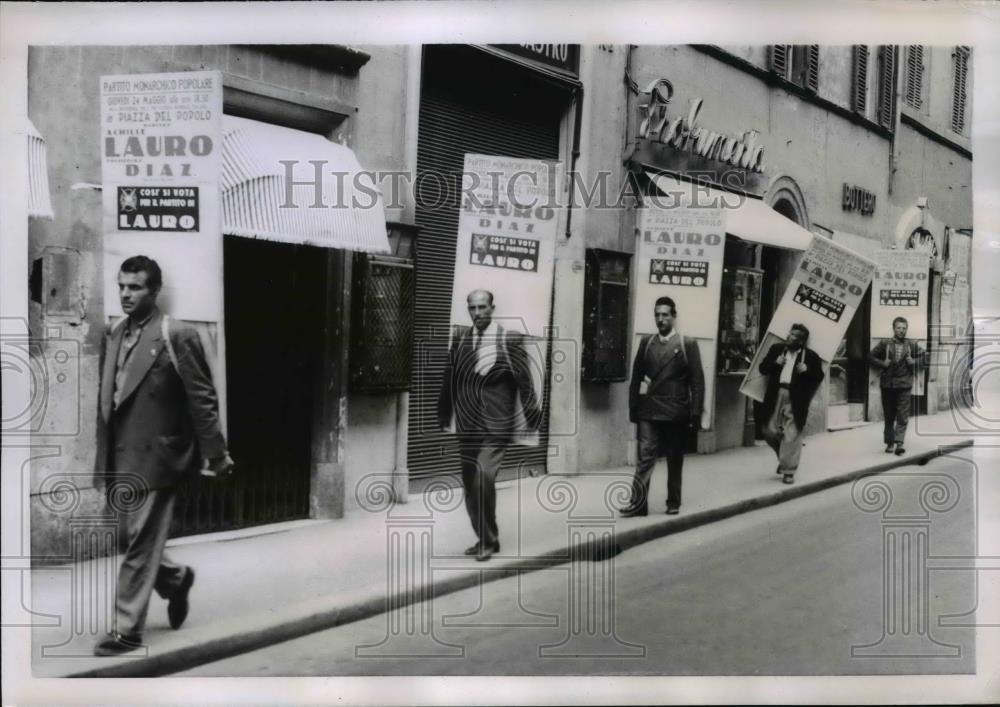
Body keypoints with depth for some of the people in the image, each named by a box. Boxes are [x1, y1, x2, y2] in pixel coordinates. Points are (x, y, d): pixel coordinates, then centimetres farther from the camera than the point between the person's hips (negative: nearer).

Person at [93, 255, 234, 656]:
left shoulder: (176, 336, -9)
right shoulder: (111, 336, 11)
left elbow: (202, 399, -9)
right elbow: (106, 400, 15)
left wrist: (216, 455, -10)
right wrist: (102, 460, 15)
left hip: (152, 456, -7)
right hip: (119, 458, 7)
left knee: (139, 546, -1)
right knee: (129, 541, 15)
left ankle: (127, 630, 11)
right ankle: (176, 579, 40)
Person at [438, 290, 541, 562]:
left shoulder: (511, 340, -5)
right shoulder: (459, 337, 4)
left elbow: (524, 382, -2)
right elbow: (450, 378, 9)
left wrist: (532, 419, -1)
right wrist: (444, 414, 9)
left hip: (496, 426, -4)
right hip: (467, 426, 4)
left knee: (483, 479, -17)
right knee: (470, 485, 11)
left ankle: (488, 541, 1)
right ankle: (485, 539, 28)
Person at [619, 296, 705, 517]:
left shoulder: (687, 344, 0)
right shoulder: (646, 342, 9)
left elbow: (697, 381, -3)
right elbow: (636, 377, 10)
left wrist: (695, 413, -8)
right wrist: (633, 408, 5)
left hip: (676, 413, -2)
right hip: (648, 411, 2)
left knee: (675, 460, 9)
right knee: (645, 457, -4)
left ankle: (673, 503, 21)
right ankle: (638, 503, -4)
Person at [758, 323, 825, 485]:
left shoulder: (810, 355, 2)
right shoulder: (776, 348, 9)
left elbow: (819, 377, 4)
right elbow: (762, 368, 8)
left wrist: (807, 371, -14)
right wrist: (775, 363, -9)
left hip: (795, 399, -3)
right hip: (775, 396, 3)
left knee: (791, 435, -3)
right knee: (770, 431, 6)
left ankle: (789, 471, 5)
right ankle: (784, 458, 32)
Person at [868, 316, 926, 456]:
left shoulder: (912, 345, 4)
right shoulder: (884, 344, 1)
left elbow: (923, 356, 16)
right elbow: (871, 356, 7)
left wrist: (914, 362, -2)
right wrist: (882, 364, -7)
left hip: (904, 384, 0)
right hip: (887, 384, 0)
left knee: (903, 416, -7)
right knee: (889, 416, 9)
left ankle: (899, 443, -8)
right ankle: (889, 443, 18)